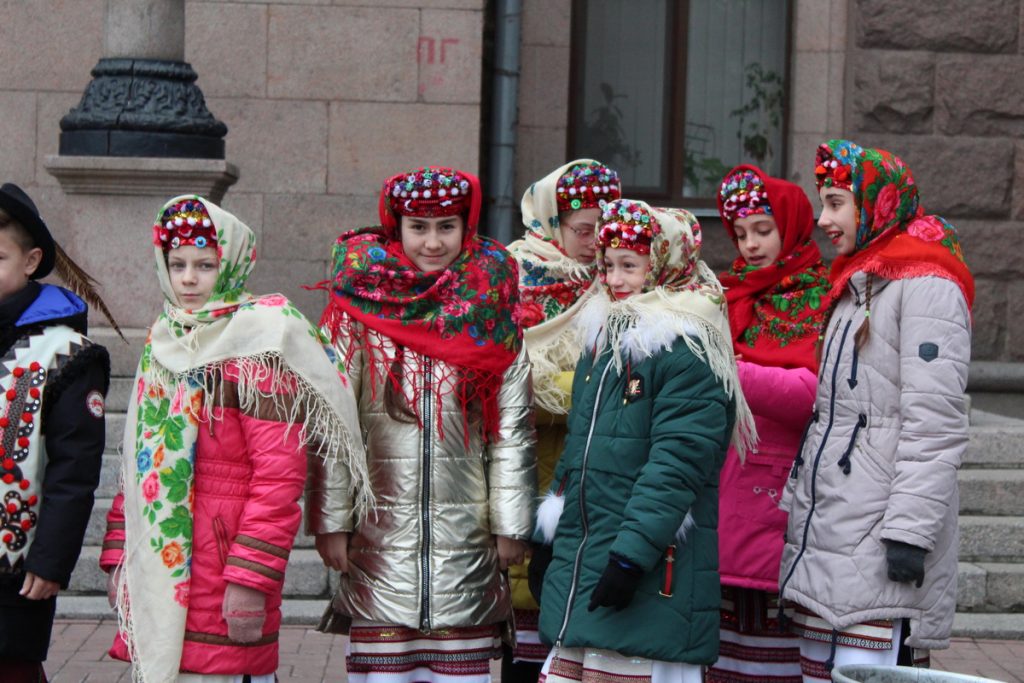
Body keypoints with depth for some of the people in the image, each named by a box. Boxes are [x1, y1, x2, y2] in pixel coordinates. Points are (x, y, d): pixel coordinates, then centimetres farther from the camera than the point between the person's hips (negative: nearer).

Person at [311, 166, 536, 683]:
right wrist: (331, 520, -4)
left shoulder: (491, 314, 6)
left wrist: (510, 523, 2)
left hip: (466, 541, 1)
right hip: (381, 538, -1)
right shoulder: (363, 308, 2)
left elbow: (513, 431, 5)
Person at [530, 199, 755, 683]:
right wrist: (545, 540, 23)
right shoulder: (602, 343, 17)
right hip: (577, 568, 8)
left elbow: (675, 466, -19)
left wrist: (630, 556, -23)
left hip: (651, 580, -8)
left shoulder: (689, 353, -11)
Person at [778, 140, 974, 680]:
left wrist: (909, 530, -21)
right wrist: (793, 507, 20)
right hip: (821, 535, 9)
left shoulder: (927, 285, -7)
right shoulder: (853, 283, 21)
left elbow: (935, 424, -16)